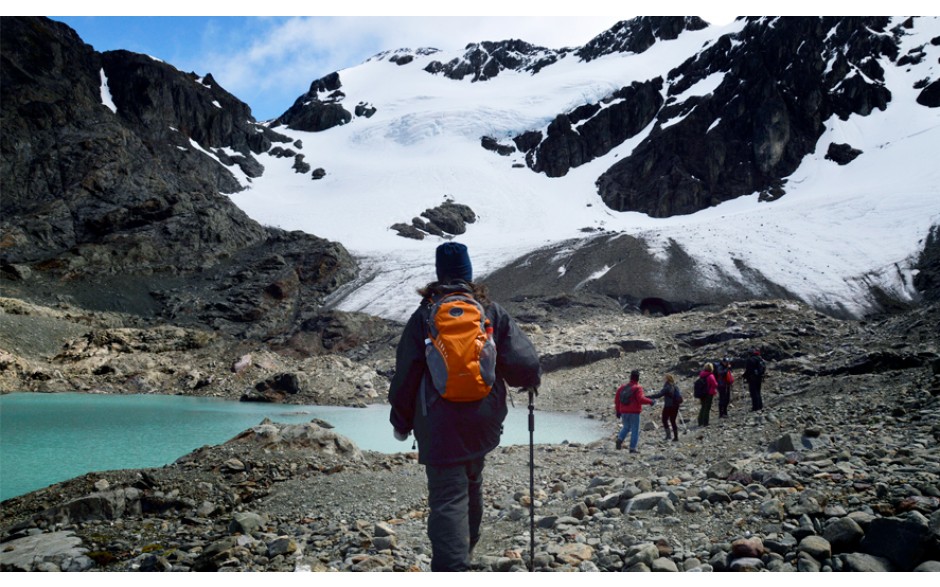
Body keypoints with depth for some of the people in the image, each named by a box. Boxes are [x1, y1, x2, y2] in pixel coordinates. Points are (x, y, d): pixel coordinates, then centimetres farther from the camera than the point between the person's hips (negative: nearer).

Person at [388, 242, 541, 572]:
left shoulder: (424, 315, -4)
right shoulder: (493, 313, 0)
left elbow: (405, 374, -2)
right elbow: (524, 363, -5)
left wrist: (401, 421, 9)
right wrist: (531, 381, 19)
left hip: (439, 426, -3)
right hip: (483, 421, 4)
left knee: (447, 499, -6)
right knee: (471, 483, 26)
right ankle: (466, 547, 49)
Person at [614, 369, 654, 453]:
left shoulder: (623, 387, 8)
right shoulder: (637, 388, -10)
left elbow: (617, 399, 11)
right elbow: (641, 399, -24)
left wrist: (618, 411, 19)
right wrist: (650, 401, -9)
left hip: (624, 412, 5)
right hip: (634, 412, -5)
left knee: (626, 427, 21)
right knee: (635, 430, 4)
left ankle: (620, 439, -3)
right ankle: (632, 448, 1)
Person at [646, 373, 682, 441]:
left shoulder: (667, 387, -18)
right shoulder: (676, 387, 4)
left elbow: (659, 395, -24)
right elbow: (679, 396, 13)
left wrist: (649, 397, -24)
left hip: (668, 406, -7)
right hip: (675, 406, 7)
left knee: (664, 420, 9)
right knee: (673, 421, 14)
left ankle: (668, 434, 2)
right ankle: (676, 437, 13)